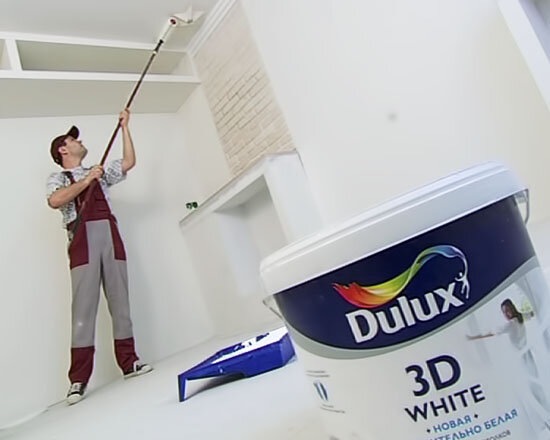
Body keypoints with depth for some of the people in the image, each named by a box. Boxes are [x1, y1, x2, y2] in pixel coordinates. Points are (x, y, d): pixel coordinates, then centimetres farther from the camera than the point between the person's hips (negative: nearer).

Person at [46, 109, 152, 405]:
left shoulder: (99, 173, 27)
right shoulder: (58, 179, 14)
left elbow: (129, 162, 19)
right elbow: (55, 201, -7)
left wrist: (124, 127, 23)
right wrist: (86, 180, -6)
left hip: (110, 236, 4)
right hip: (83, 239, -4)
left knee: (120, 301, 1)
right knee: (84, 307, -10)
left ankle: (128, 362, 6)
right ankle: (78, 380, -6)